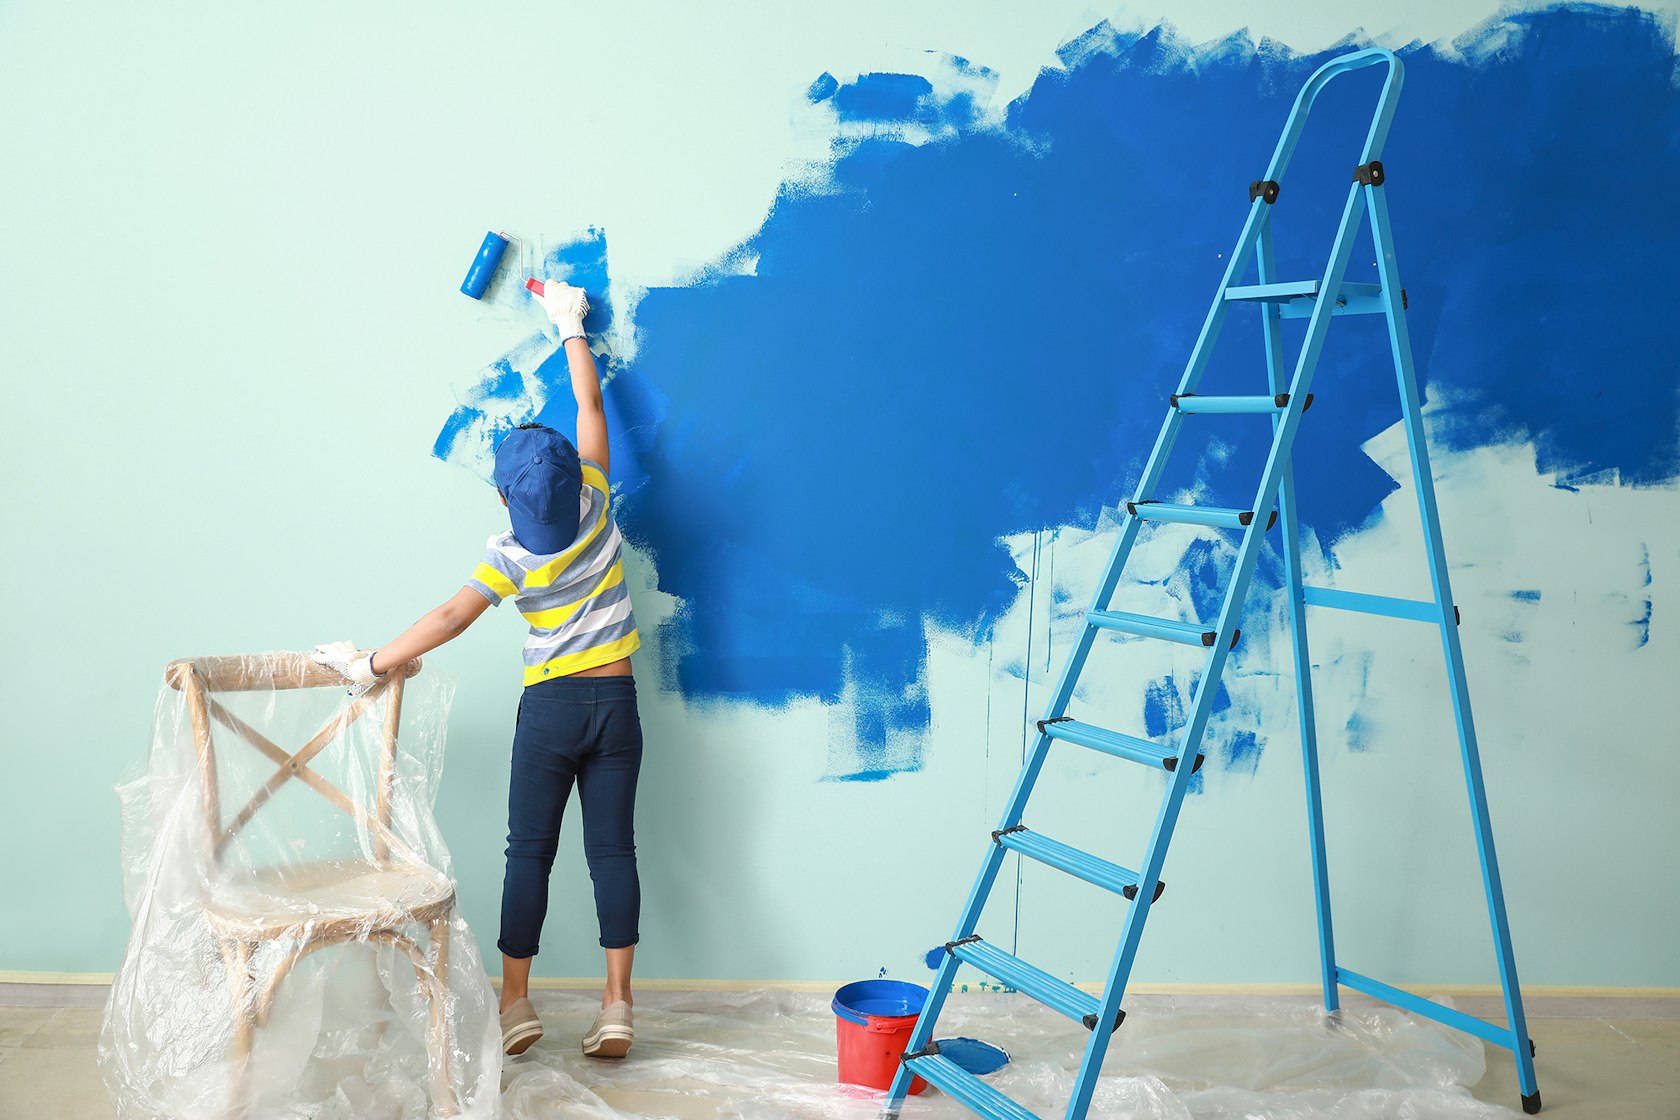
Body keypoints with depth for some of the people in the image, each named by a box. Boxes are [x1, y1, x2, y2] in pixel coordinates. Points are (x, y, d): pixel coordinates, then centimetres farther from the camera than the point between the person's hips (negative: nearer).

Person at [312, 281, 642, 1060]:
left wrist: (372, 665, -13)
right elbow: (591, 405, 7)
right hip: (616, 703, 3)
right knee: (612, 848, 4)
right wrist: (570, 327, 19)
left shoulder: (510, 556, -11)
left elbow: (449, 620, -20)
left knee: (530, 851, 7)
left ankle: (516, 1002, 14)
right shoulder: (595, 504, -4)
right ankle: (617, 1005, 7)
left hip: (550, 708, -3)